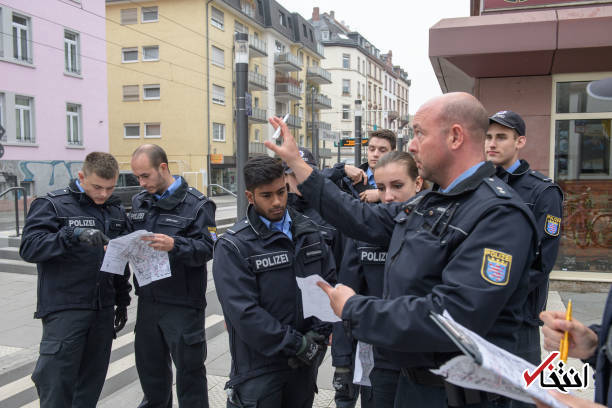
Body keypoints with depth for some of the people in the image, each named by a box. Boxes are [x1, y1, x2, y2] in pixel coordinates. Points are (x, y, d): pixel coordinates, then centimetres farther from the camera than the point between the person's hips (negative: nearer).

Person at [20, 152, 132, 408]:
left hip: (103, 310, 5)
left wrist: (122, 300, 17)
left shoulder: (116, 210, 12)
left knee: (91, 384, 12)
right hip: (64, 310, -5)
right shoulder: (53, 205, -5)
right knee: (57, 386, -2)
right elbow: (29, 247, -17)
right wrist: (74, 235, -30)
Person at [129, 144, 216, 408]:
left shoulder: (196, 203, -9)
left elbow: (207, 248, -17)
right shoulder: (139, 202, 11)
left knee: (188, 366, 5)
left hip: (182, 304, -6)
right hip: (147, 300, 6)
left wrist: (174, 245, -33)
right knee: (149, 364, 21)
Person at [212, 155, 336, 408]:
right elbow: (244, 313, -19)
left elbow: (330, 283, 5)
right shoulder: (233, 247, -13)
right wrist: (298, 345, -17)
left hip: (306, 362, 5)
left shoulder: (309, 232, 4)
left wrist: (319, 334, -7)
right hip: (259, 367, -5)